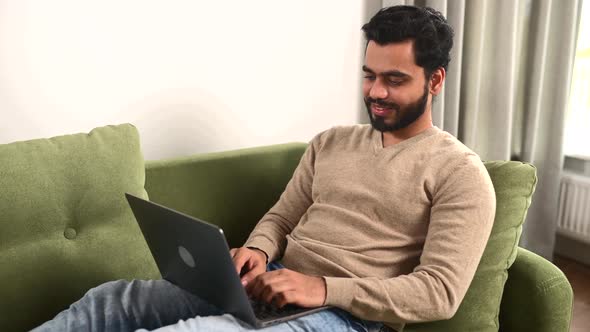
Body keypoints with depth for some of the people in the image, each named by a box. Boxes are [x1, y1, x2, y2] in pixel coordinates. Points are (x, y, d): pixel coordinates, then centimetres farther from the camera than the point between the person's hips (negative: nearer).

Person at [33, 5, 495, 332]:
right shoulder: (330, 142, 14)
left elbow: (440, 292, -13)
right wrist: (257, 251, -8)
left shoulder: (459, 172, -4)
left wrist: (323, 287, -22)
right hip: (273, 283, 6)